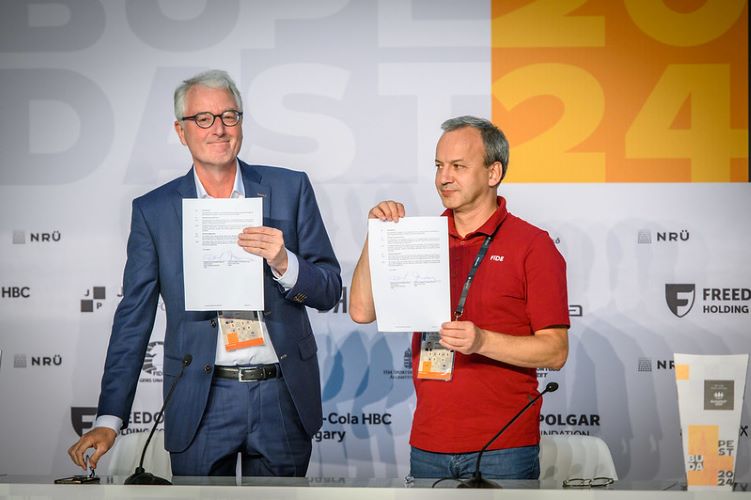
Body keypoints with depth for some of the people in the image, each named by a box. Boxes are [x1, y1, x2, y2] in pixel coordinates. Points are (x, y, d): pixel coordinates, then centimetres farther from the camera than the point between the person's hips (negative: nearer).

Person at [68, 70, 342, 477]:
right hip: (200, 403, -1)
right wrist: (109, 420, -4)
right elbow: (134, 319, 3)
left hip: (283, 397, 1)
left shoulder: (290, 189, 4)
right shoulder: (153, 210, 3)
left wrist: (284, 264, -17)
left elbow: (329, 291, 4)